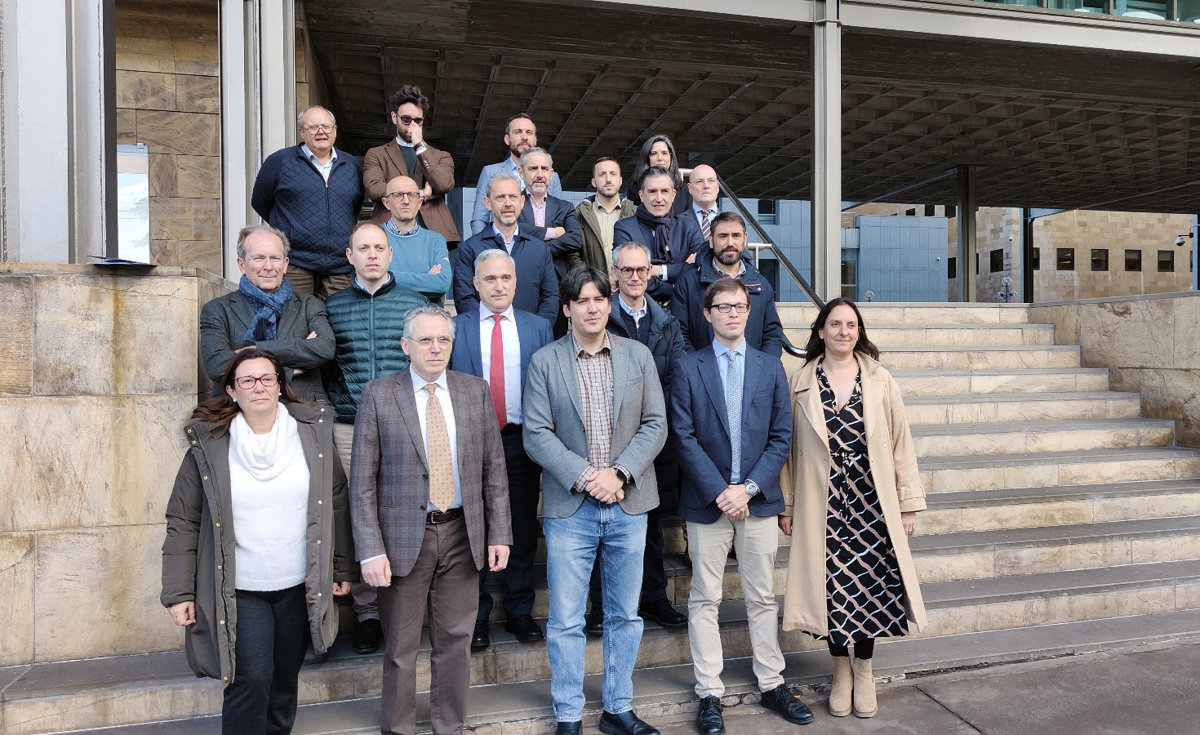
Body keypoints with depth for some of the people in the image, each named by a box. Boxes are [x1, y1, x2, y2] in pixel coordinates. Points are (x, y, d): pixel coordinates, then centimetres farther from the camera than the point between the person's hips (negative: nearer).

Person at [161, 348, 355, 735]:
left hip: (300, 587, 2)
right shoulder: (209, 445, -4)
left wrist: (343, 568, 7)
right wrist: (178, 593, -2)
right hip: (238, 591, -2)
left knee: (285, 681, 13)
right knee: (251, 681, -7)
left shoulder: (313, 432, 0)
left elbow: (336, 503, 6)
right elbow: (183, 523, 0)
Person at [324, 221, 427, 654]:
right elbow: (323, 365, 12)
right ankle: (367, 613, 15)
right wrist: (335, 404, 0)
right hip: (350, 428, 1)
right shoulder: (333, 306, 10)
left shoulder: (415, 303, 7)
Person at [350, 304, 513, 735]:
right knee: (400, 647, 10)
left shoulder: (475, 391, 4)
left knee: (455, 641, 12)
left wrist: (499, 534, 1)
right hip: (404, 537, -2)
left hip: (462, 534, 2)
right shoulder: (379, 395, -4)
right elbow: (362, 481, -6)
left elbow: (494, 468, 5)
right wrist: (370, 551, -11)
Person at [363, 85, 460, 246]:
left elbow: (445, 185, -1)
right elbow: (374, 189, -2)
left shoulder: (441, 157, 20)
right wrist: (423, 194, 0)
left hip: (433, 232, 1)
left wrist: (420, 146, 4)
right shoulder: (376, 155, 17)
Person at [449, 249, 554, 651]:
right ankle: (476, 617, 22)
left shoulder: (538, 327, 7)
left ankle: (520, 613, 25)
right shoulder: (455, 328, 4)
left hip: (521, 441, 1)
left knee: (523, 531, 9)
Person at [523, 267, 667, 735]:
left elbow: (656, 424, 1)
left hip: (628, 504, 2)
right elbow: (536, 433, -6)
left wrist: (618, 473, -12)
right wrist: (583, 477, -16)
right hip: (570, 507, -2)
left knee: (625, 615, 13)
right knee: (566, 621, 4)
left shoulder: (638, 355, 6)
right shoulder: (544, 362, 0)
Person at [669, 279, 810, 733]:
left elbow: (781, 437, 2)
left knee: (762, 597, 12)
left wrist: (748, 489, -9)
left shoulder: (770, 367, 7)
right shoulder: (688, 369, 0)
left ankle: (772, 685, 26)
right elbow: (685, 439, -5)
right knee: (705, 600, 6)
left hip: (758, 500, 2)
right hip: (706, 502, -2)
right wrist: (720, 492, -13)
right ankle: (709, 694, 17)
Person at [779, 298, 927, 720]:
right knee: (830, 586, 5)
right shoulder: (800, 383, 1)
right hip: (822, 505, 0)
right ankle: (841, 672, 28)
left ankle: (863, 672, 29)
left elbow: (900, 443, 4)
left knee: (870, 585, 5)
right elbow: (789, 446, 5)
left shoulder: (880, 380, 2)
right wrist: (786, 505, 5)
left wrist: (909, 503, 3)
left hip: (872, 502, 1)